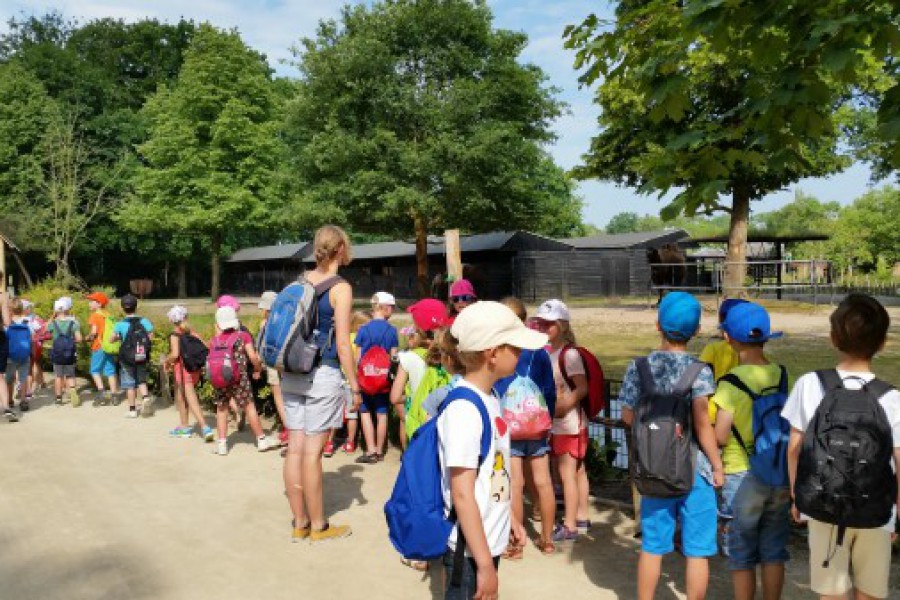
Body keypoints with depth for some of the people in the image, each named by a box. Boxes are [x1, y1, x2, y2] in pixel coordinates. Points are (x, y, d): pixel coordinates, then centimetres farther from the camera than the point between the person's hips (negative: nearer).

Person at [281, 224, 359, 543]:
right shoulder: (340, 288, -9)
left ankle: (299, 523, 21)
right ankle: (318, 526, 14)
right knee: (312, 451, 0)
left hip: (292, 374, 6)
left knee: (295, 448, 9)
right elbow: (342, 344, -12)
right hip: (323, 375, -6)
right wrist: (354, 385, -5)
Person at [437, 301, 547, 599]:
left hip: (489, 539, 9)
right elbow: (462, 495, -24)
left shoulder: (488, 398, 3)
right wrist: (485, 565, -21)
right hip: (470, 551, -9)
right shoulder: (464, 409, -24)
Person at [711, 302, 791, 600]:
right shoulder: (782, 375, -3)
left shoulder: (732, 382, -18)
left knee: (742, 556, 10)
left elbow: (720, 436, -18)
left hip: (741, 476, -4)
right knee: (774, 552, 16)